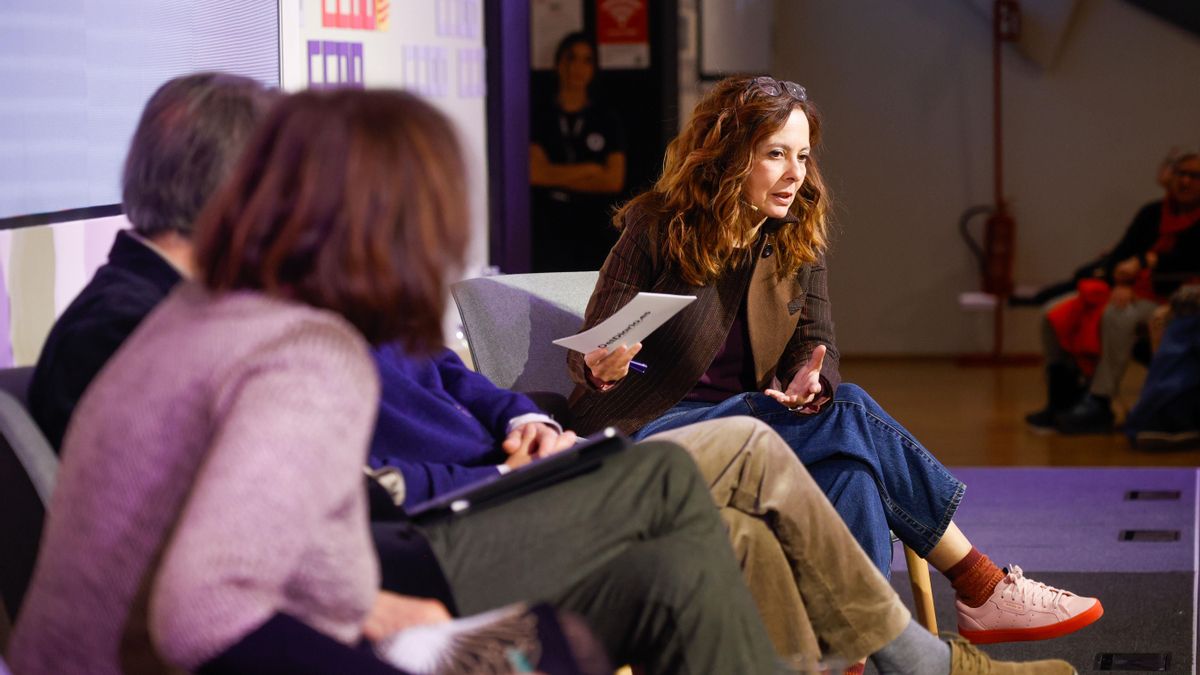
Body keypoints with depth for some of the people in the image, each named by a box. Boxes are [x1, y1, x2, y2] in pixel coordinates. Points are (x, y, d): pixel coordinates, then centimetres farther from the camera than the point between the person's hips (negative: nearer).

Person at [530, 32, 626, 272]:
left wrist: (558, 177, -2)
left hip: (597, 232, 1)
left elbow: (614, 180, 1)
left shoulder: (607, 119, 9)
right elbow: (534, 173, -4)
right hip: (550, 231, 0)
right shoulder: (540, 117, 7)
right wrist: (590, 170, -1)